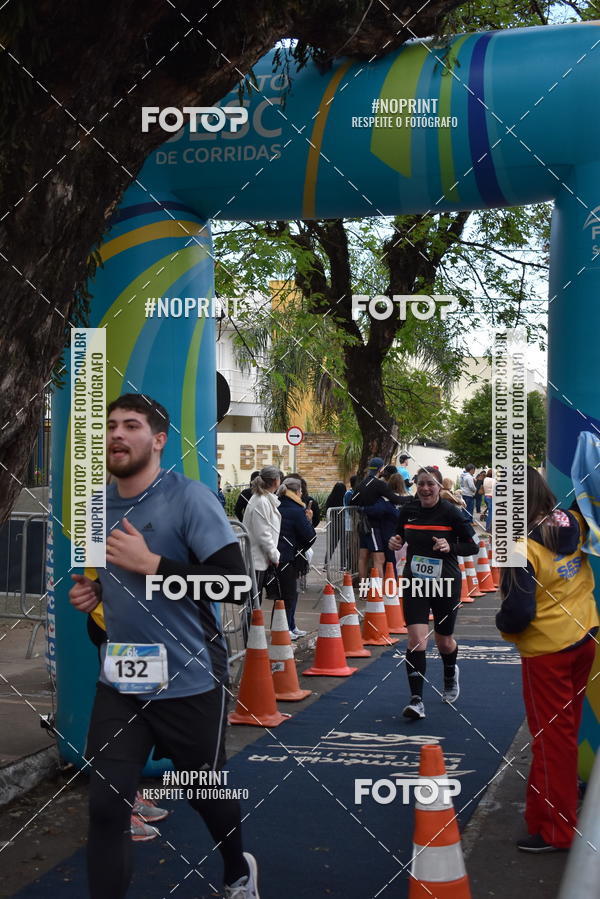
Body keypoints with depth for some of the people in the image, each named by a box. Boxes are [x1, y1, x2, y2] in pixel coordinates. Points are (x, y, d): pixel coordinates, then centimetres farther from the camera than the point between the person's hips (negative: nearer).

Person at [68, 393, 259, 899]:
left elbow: (235, 582, -22)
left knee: (205, 792, 16)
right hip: (120, 681, 5)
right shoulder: (99, 506, 6)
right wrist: (92, 592, 1)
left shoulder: (189, 498, -14)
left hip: (190, 680, -4)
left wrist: (149, 563, -24)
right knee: (105, 807, -5)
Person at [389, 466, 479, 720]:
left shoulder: (451, 513, -10)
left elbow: (473, 547, -6)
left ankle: (450, 674, 48)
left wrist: (450, 547, -24)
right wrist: (396, 542, -6)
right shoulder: (407, 510, 0)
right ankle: (416, 700, -11)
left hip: (446, 584, -2)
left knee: (444, 641, 14)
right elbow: (400, 536, 17)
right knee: (416, 639, -13)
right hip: (415, 582, 2)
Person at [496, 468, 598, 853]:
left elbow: (519, 612, -24)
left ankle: (554, 829, 13)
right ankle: (564, 795, 42)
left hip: (547, 650, -7)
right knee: (568, 727, 23)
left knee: (551, 737, 4)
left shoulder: (522, 549, -24)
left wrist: (503, 624, -6)